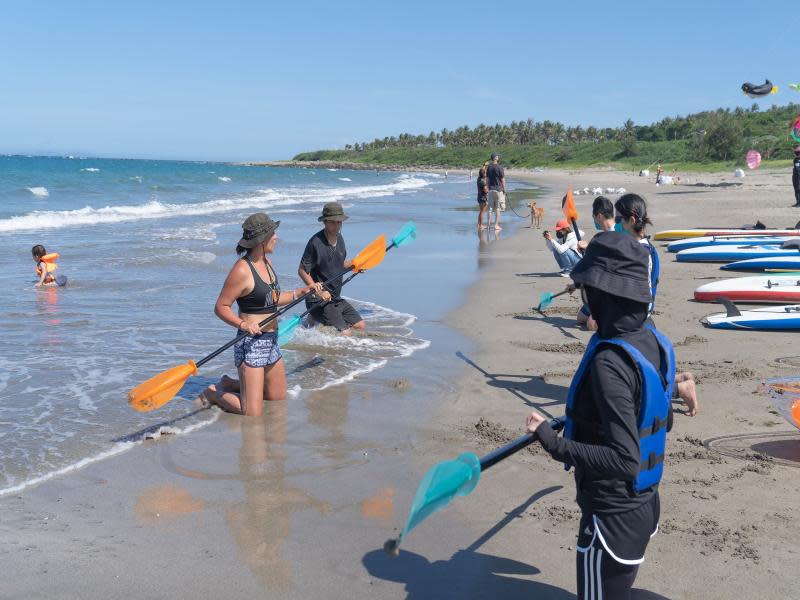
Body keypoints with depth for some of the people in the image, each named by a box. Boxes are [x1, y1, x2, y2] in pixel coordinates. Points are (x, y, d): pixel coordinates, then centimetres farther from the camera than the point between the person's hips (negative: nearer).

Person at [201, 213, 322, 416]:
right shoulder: (242, 270, -18)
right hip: (251, 342, -9)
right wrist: (243, 324, -30)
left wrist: (301, 292, 12)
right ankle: (215, 393, 15)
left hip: (271, 341, 9)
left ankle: (230, 384, 31)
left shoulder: (266, 262, 9)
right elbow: (221, 307, -16)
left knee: (278, 397, 19)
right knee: (253, 413, -9)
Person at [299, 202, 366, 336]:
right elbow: (302, 271, -17)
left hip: (336, 298, 8)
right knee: (346, 333, -17)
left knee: (361, 327, 8)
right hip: (319, 300, -8)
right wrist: (319, 291, -24)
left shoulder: (339, 238, 5)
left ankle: (321, 319, 18)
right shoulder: (316, 243, -19)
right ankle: (314, 320, 3)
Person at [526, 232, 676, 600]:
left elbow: (624, 461, -29)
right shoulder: (653, 342, -1)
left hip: (612, 519, -8)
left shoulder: (609, 361, -28)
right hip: (645, 507, 8)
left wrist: (554, 444, -28)